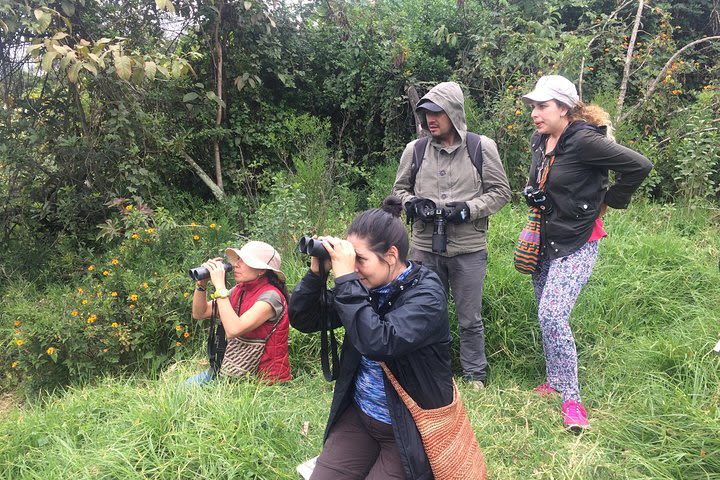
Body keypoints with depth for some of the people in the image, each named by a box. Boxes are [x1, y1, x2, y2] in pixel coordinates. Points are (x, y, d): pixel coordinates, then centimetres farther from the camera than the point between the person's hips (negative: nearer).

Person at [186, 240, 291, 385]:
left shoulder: (270, 297, -20)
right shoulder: (239, 290, 3)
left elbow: (233, 330, -32)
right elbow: (199, 313, 10)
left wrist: (220, 286, -26)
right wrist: (201, 283, -7)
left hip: (263, 376, -7)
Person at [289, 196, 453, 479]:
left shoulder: (426, 294, -20)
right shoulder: (366, 286, -2)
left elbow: (378, 343, -36)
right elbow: (303, 320, 2)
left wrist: (346, 278, -31)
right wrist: (317, 272, -14)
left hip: (410, 429, -5)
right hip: (359, 416, 6)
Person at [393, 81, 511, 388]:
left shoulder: (482, 148, -4)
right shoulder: (415, 149, 2)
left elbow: (500, 191, 2)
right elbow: (399, 188, 13)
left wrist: (468, 209, -13)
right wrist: (413, 204, -8)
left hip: (468, 249, -2)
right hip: (425, 247, 2)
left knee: (470, 319, 10)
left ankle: (475, 376, 29)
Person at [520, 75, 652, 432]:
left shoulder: (583, 140, -19)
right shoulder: (540, 141, 7)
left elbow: (639, 165, -20)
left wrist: (610, 200, -9)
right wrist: (533, 195, 8)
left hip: (576, 244, -8)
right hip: (545, 242, 8)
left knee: (551, 315, -18)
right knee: (546, 316, 13)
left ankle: (571, 399, -3)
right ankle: (555, 381, 30)